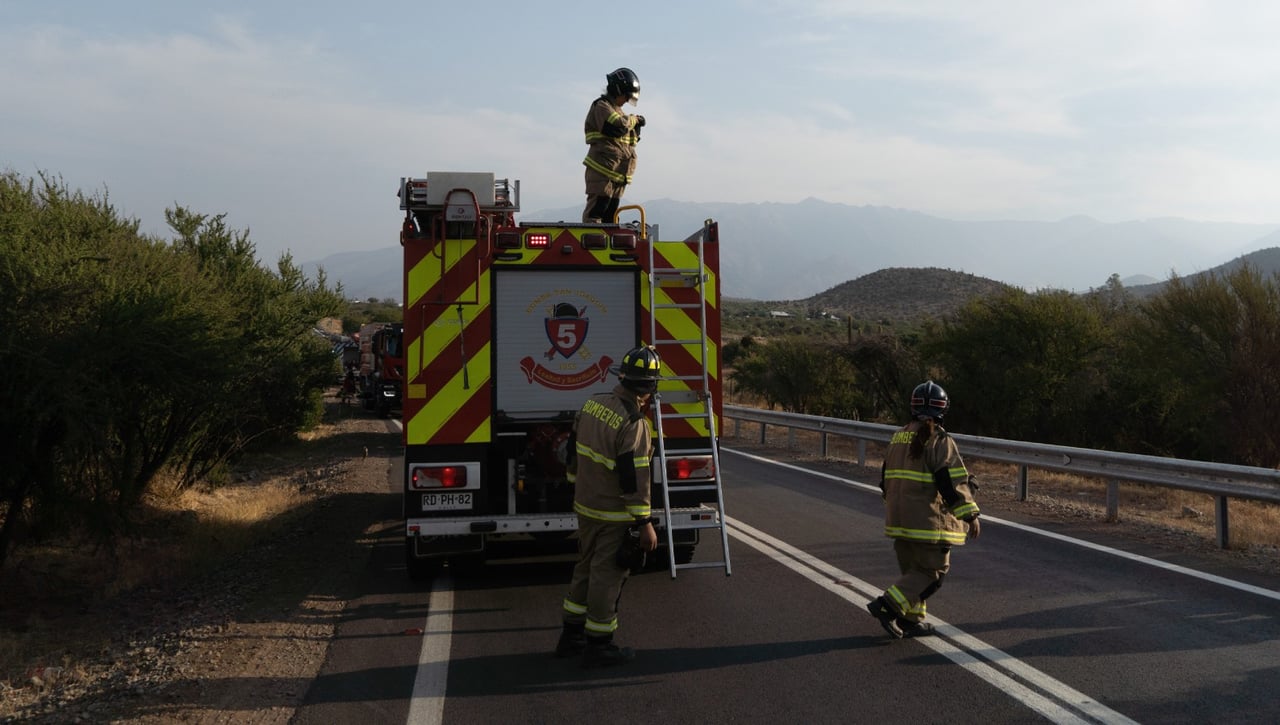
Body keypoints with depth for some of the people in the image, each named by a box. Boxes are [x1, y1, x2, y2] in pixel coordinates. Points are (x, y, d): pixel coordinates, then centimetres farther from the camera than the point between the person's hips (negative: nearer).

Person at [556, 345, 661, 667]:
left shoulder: (594, 403, 1)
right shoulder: (633, 424, -24)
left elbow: (574, 452, 12)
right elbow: (634, 478, -23)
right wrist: (645, 523, -17)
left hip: (585, 506, 8)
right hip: (614, 515, -8)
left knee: (585, 568, 20)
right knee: (607, 577, 4)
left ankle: (571, 636, 31)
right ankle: (598, 646, 15)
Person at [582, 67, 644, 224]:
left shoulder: (617, 110, 24)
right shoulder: (601, 106, -5)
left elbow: (628, 142, 27)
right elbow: (617, 126, -24)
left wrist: (635, 129, 8)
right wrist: (634, 120, -7)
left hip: (617, 174, 10)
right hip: (602, 171, -10)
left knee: (610, 216, 9)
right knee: (594, 216, -13)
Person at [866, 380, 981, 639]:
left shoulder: (898, 437, 12)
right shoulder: (939, 440, -12)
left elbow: (886, 479, 20)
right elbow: (953, 482, -15)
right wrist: (970, 515, -10)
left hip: (899, 518, 8)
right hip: (928, 519, -8)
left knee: (912, 569, 17)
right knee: (933, 571, 0)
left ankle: (911, 619, 19)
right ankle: (888, 605, -11)